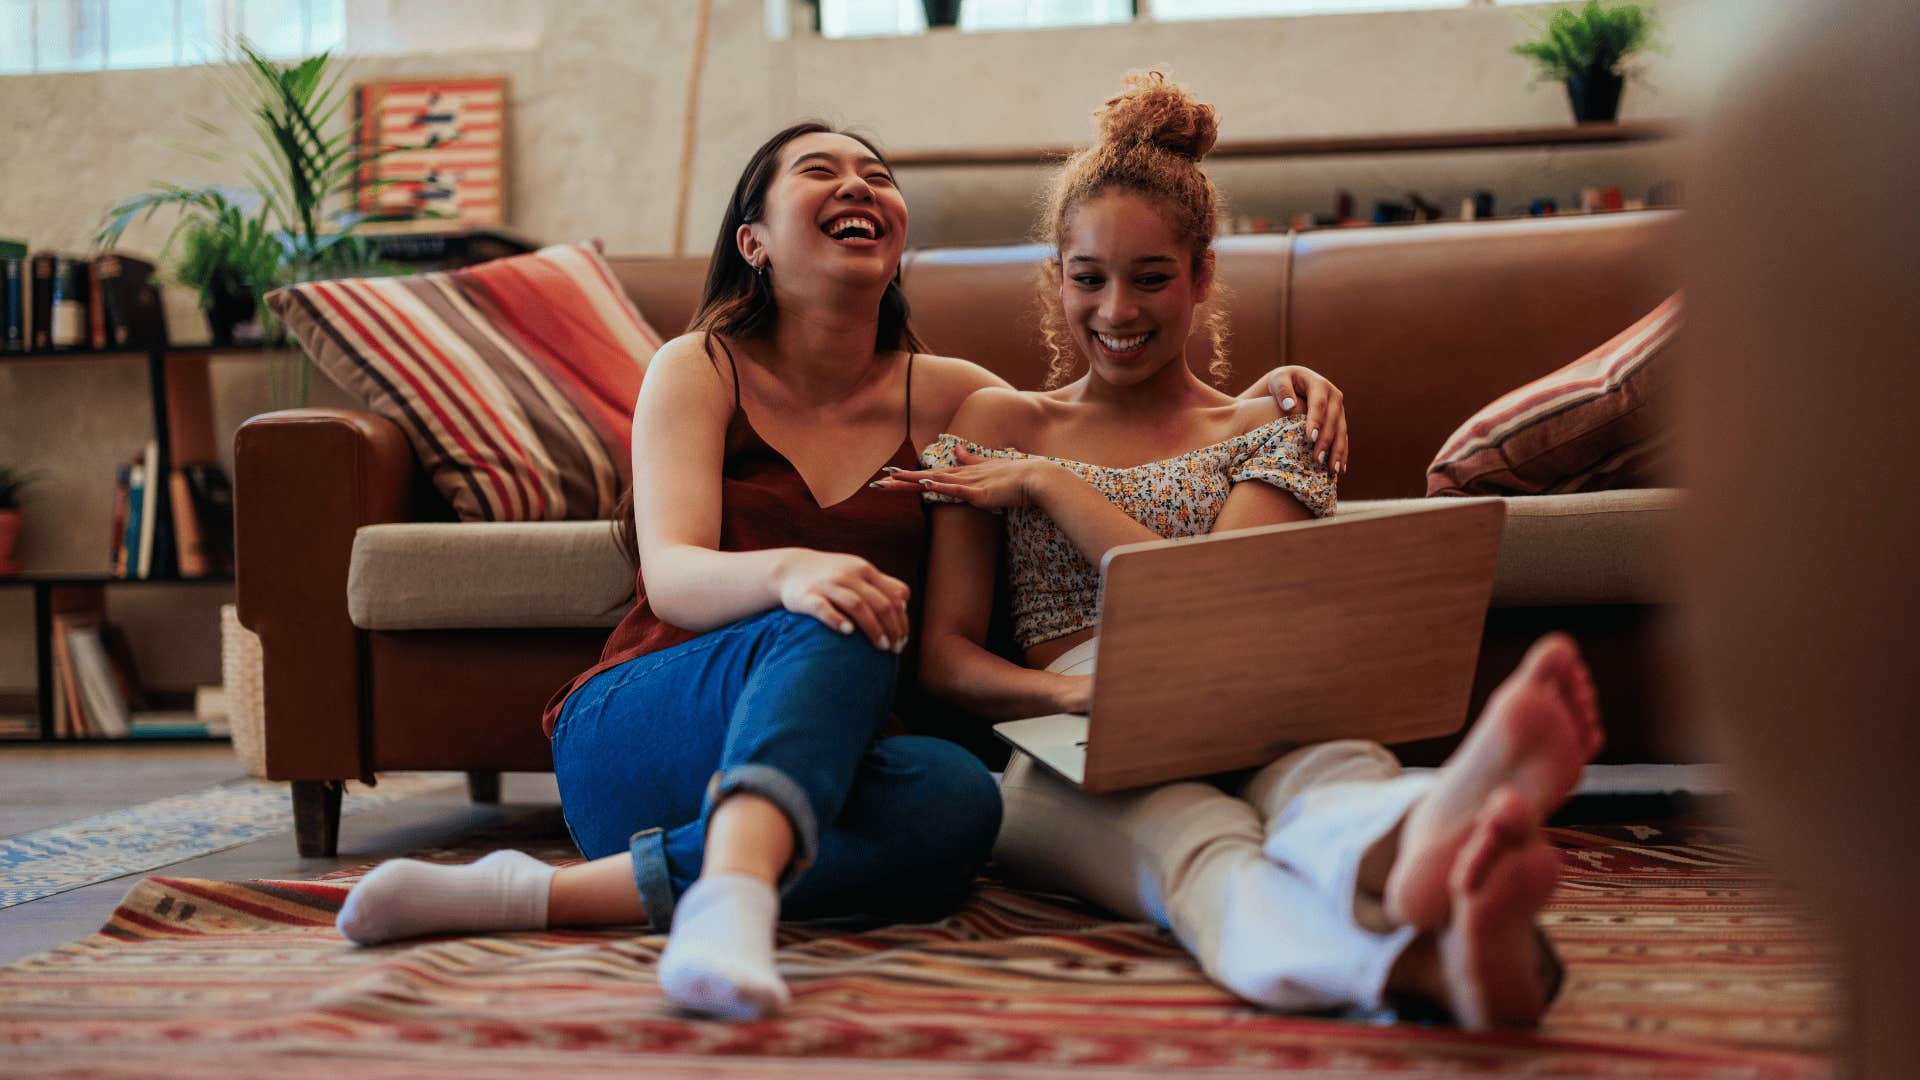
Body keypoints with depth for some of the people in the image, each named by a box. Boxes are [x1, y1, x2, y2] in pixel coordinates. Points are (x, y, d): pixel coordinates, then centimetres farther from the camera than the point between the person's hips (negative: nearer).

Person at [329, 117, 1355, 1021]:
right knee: (833, 630, -34)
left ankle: (553, 894, -37)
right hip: (630, 740, -3)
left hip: (819, 767, 3)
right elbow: (671, 575, -13)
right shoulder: (700, 371, 3)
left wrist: (1263, 400, 1)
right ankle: (732, 898, -59)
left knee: (956, 799, -33)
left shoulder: (939, 396, 13)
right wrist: (788, 571, -36)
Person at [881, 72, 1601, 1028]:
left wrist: (1050, 485, 3)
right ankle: (1423, 958, -76)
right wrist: (1073, 692, -14)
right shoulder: (997, 427, 23)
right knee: (1195, 838, -41)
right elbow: (944, 656, 10)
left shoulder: (1267, 434, 22)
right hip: (1070, 766, -1)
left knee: (1326, 765, -40)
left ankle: (1418, 843, -80)